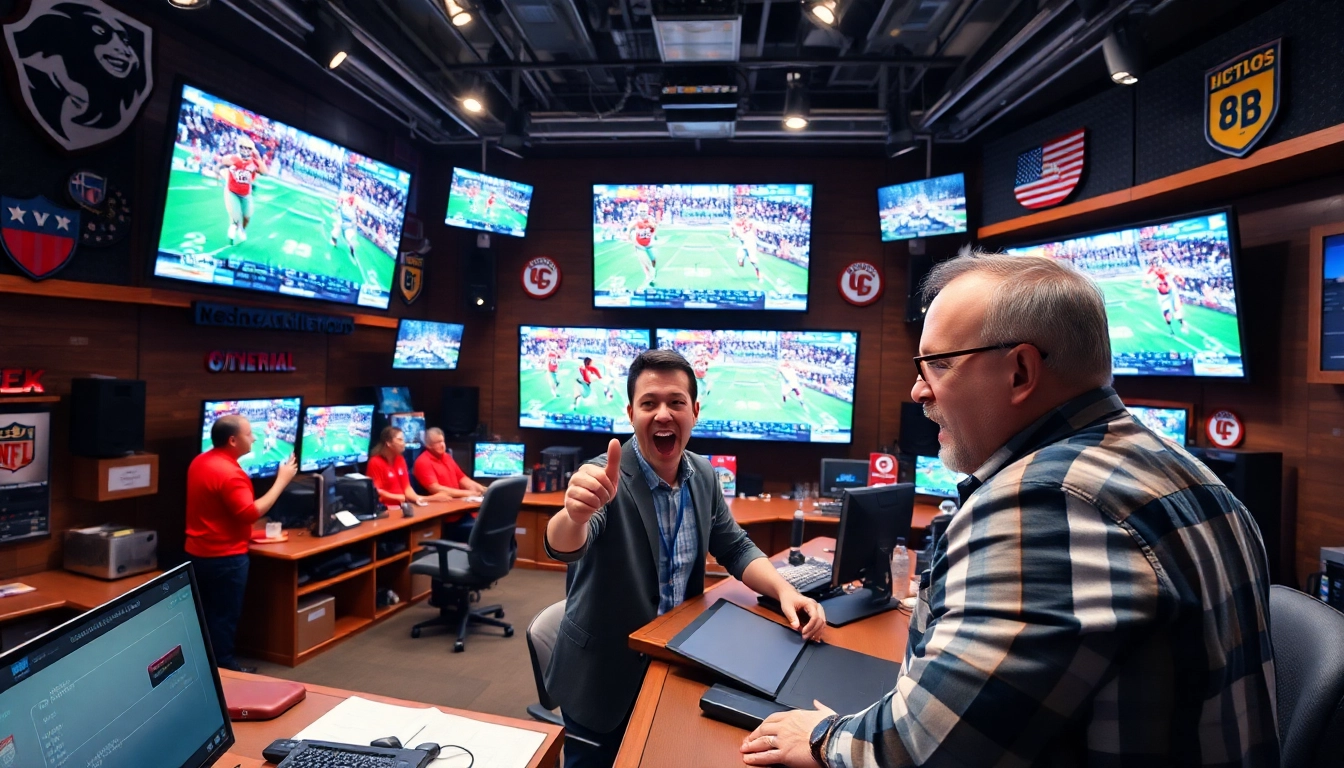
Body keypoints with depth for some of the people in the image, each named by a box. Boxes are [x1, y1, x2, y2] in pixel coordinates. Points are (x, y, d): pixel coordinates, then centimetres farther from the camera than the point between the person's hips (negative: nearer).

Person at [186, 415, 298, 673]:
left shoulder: (199, 462, 6)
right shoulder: (229, 473, -25)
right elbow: (251, 513, -28)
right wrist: (281, 481, -25)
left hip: (197, 552, 10)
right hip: (224, 557, -9)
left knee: (206, 613, 20)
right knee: (224, 615, 4)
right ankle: (222, 668, 16)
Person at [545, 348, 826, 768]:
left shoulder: (703, 475, -5)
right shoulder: (606, 477, -23)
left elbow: (735, 547, 4)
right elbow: (563, 547, -40)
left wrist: (784, 591, -14)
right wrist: (576, 513, -63)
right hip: (604, 675, -5)